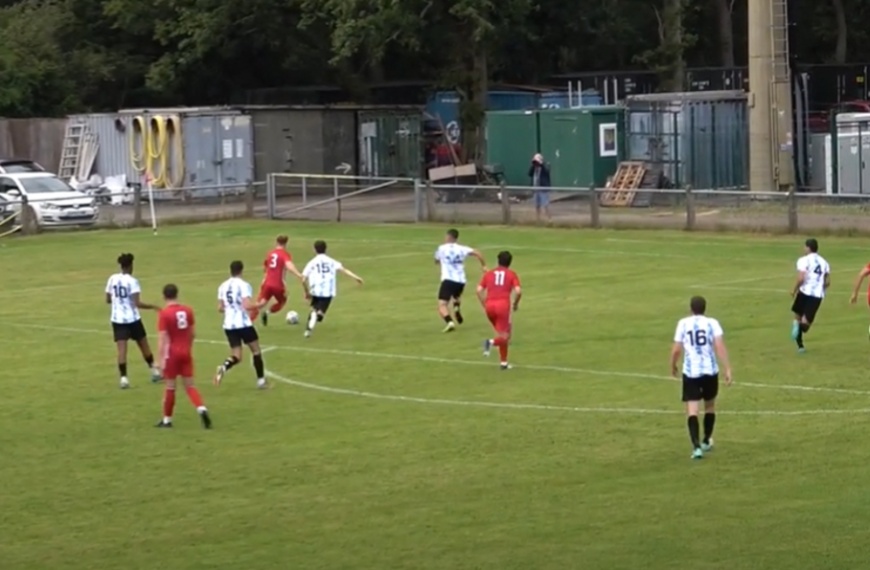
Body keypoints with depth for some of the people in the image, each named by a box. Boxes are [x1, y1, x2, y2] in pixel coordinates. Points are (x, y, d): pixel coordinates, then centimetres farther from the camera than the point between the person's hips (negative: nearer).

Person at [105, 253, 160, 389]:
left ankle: (123, 377, -16)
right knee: (144, 345, 15)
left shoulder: (112, 279, 1)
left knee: (122, 349, -3)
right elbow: (137, 303, -19)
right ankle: (154, 371, 28)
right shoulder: (132, 281, -14)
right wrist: (152, 307, -8)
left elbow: (108, 300, 8)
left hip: (117, 319, 3)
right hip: (132, 319, -3)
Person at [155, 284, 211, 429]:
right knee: (190, 386, 9)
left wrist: (161, 359, -15)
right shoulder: (187, 310, 2)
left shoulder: (164, 313, -13)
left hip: (172, 354, -4)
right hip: (186, 353, 4)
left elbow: (163, 338, -16)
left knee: (170, 387, 7)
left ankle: (167, 420, 17)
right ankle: (202, 409, -14)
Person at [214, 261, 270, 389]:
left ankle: (224, 368, -22)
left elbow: (220, 308, 13)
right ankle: (261, 380, 17)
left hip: (229, 325, 5)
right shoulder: (244, 285, -11)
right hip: (243, 324, -5)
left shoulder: (223, 286, 8)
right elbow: (247, 305, -20)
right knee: (256, 351, 14)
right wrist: (261, 304, -3)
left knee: (236, 356, 10)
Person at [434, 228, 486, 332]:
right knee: (456, 296, 35)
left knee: (442, 305, -10)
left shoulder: (442, 248, 7)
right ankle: (457, 308, 4)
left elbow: (437, 261, 23)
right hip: (461, 281, 4)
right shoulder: (461, 249, 11)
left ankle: (450, 321, -35)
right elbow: (477, 253, 1)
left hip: (448, 280, -4)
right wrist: (483, 265, 10)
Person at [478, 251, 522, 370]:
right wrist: (515, 304, 10)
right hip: (503, 304, -4)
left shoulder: (489, 274, 16)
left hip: (490, 305, 4)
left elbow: (479, 290, 5)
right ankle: (491, 342, -32)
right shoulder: (511, 274, 8)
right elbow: (518, 291, -6)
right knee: (504, 336, 0)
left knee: (501, 333, 20)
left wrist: (484, 305, 14)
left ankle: (504, 362, 18)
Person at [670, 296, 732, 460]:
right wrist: (727, 369, -13)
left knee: (692, 410, -5)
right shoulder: (712, 323, 0)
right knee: (710, 405, 24)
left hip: (691, 372, -1)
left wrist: (673, 366, 20)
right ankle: (706, 441, 38)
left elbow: (676, 349, 1)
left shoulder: (683, 323, 2)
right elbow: (720, 346, -11)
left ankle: (697, 446, -23)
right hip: (710, 371, 1)